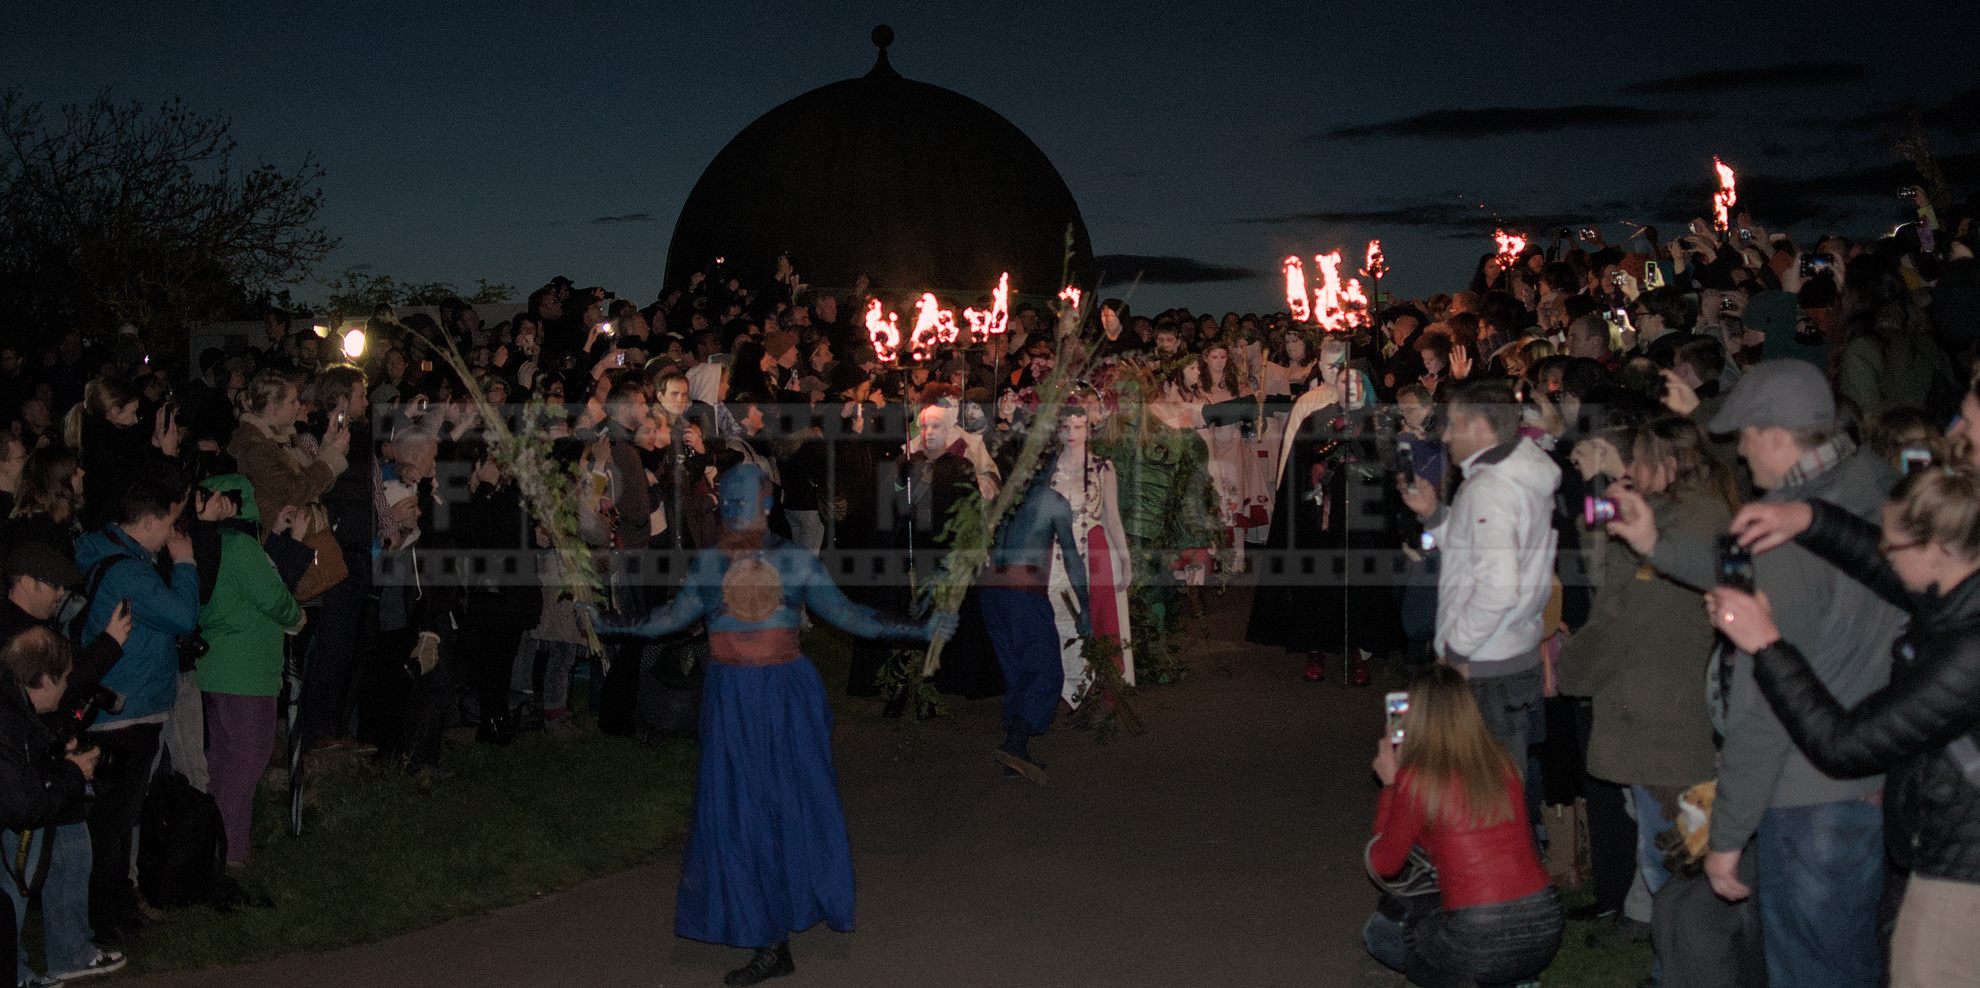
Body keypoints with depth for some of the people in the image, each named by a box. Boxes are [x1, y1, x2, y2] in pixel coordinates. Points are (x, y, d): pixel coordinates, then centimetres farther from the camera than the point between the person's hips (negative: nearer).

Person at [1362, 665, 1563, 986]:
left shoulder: (1416, 780, -10)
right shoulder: (1500, 762, 6)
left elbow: (1383, 866, 5)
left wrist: (1389, 784, 12)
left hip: (1478, 946, -6)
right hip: (1545, 927, 6)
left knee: (1378, 929, 23)